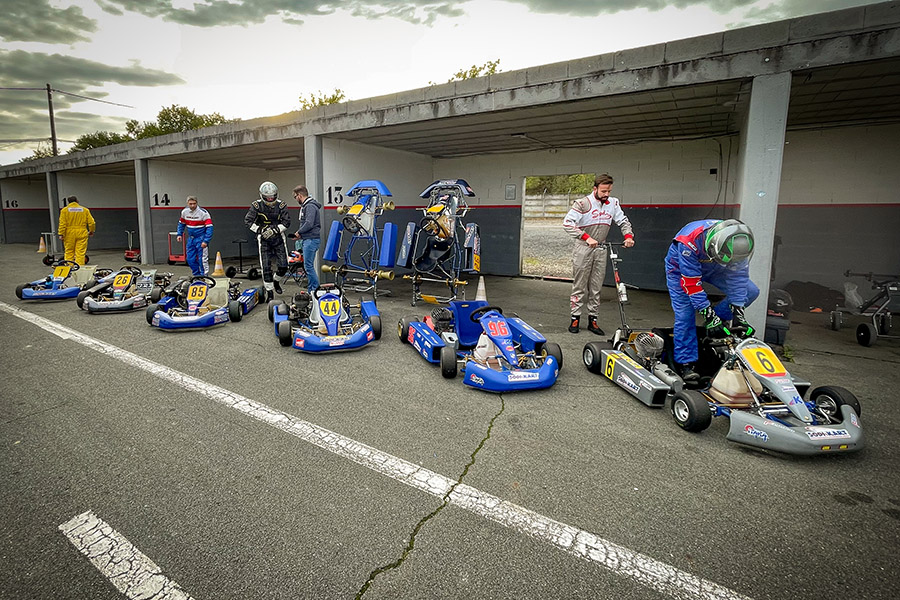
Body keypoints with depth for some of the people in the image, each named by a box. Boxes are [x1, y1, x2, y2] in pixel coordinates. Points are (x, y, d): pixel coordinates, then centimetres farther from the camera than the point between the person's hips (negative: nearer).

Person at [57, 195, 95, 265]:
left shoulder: (64, 210, 2)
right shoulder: (85, 210, 5)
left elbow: (62, 223, -5)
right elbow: (91, 222, 2)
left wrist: (61, 234, -2)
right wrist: (91, 231, 17)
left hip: (69, 234, 0)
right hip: (82, 234, 0)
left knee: (69, 252, 8)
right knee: (81, 253, -1)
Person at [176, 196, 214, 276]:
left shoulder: (203, 212, -14)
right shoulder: (184, 212, 3)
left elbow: (209, 227, -16)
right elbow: (181, 224, 20)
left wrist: (206, 241, -22)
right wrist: (179, 234, 8)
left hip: (201, 238, -6)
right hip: (191, 238, 6)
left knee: (202, 259, -6)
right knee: (190, 259, 8)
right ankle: (196, 275, 23)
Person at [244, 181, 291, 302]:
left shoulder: (281, 205, -4)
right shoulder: (256, 205, -4)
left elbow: (286, 222, -4)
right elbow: (248, 220, -4)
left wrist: (276, 229, -16)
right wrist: (259, 230, -15)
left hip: (278, 238, 1)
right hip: (264, 239, -1)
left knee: (283, 266, -2)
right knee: (266, 267, -4)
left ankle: (275, 281, 30)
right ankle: (269, 291, 8)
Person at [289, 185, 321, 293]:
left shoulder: (310, 206, -13)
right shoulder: (305, 206, 20)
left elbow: (309, 224, -23)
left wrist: (299, 232, -9)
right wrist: (300, 235, 11)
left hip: (311, 240, -10)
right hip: (307, 240, 10)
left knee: (308, 266, -10)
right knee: (308, 266, 11)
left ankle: (316, 289, -7)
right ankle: (311, 291, 16)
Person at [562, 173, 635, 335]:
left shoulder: (613, 203, 8)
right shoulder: (583, 203, -9)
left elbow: (623, 221, 18)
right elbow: (567, 223, -17)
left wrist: (629, 236, -1)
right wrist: (587, 237, -25)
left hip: (600, 249, 5)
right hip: (583, 249, -4)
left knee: (596, 288, 7)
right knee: (579, 286, 0)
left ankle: (592, 320, 14)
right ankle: (575, 318, 8)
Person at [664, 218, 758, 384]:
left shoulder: (737, 243, -27)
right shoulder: (690, 241, -42)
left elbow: (737, 276, -19)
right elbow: (691, 282, -36)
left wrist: (738, 314, -24)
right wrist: (709, 315, -35)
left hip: (711, 268, 5)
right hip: (681, 266, -5)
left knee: (750, 291, -8)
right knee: (685, 315, -17)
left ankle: (712, 326, -2)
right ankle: (685, 363, -7)